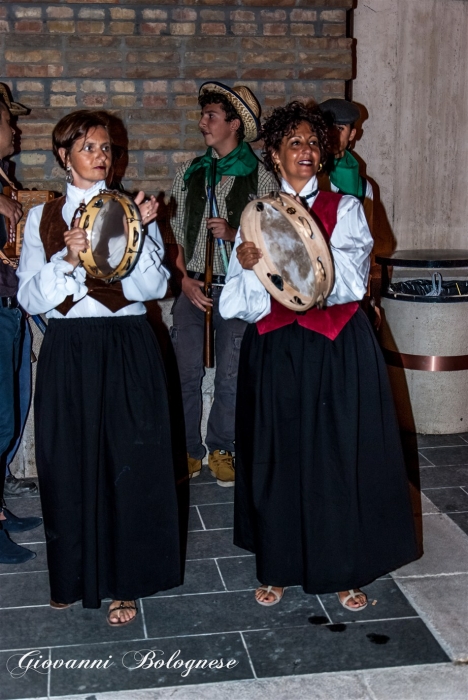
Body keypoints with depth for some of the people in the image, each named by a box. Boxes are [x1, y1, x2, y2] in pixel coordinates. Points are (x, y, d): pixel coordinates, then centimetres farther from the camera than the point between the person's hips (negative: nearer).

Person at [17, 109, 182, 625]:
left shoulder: (132, 209, 7)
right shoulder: (42, 218, 7)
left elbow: (153, 286, -4)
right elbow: (32, 297, -2)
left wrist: (140, 231, -16)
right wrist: (68, 259, -18)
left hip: (127, 351, 0)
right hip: (68, 352, 1)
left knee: (128, 463, 1)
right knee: (69, 463, 6)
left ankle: (124, 583, 15)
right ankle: (73, 576, 25)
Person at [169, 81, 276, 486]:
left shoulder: (259, 176, 0)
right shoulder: (190, 173, 10)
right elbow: (175, 234, 10)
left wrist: (234, 234, -15)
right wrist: (185, 279, -2)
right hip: (192, 285, 3)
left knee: (230, 374, 3)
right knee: (186, 372, 3)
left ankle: (221, 450, 20)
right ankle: (189, 452, 16)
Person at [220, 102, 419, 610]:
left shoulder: (345, 209, 5)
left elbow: (350, 279, -11)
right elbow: (241, 304, 0)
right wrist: (246, 265, -20)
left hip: (337, 349, -1)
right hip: (275, 352, 1)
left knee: (340, 457, 3)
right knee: (277, 458, 7)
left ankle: (345, 571, 19)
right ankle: (278, 567, 23)